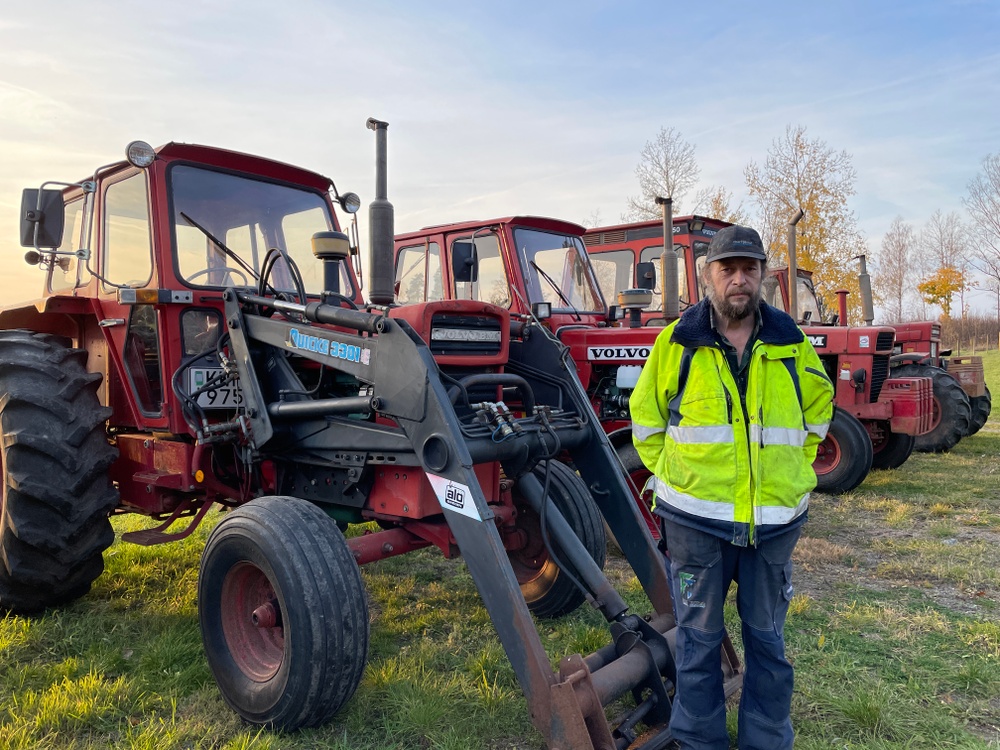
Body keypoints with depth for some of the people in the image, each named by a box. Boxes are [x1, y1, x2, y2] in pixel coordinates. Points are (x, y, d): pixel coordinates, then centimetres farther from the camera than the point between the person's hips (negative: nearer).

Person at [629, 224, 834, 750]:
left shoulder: (790, 344, 1)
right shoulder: (677, 342, -6)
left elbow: (818, 405, 18)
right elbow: (645, 416, 5)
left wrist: (793, 467, 11)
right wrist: (673, 476, 2)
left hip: (774, 520, 2)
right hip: (696, 518, -2)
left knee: (766, 637, 17)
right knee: (699, 637, 12)